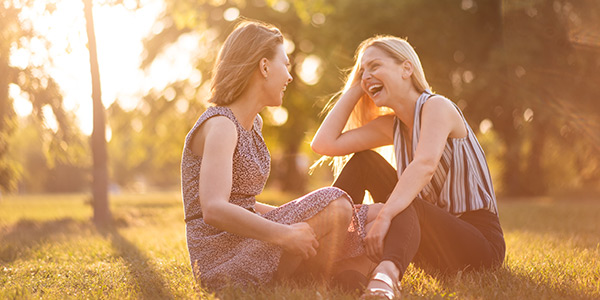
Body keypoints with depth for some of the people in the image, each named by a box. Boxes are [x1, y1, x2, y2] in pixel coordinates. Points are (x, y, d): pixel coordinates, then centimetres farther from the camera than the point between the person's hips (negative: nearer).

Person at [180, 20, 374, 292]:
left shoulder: (254, 124, 15)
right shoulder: (220, 125, -15)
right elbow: (214, 209, -28)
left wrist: (297, 217, 8)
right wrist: (284, 234, -28)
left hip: (245, 247, 10)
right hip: (222, 261, -9)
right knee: (333, 203, -18)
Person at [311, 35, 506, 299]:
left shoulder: (437, 106, -13)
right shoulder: (392, 125, 9)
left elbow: (425, 165, -33)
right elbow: (324, 144, 2)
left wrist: (384, 216, -44)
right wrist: (354, 89, 5)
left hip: (480, 244, -7)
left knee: (400, 206, -38)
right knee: (363, 161, 1)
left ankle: (386, 275, -69)